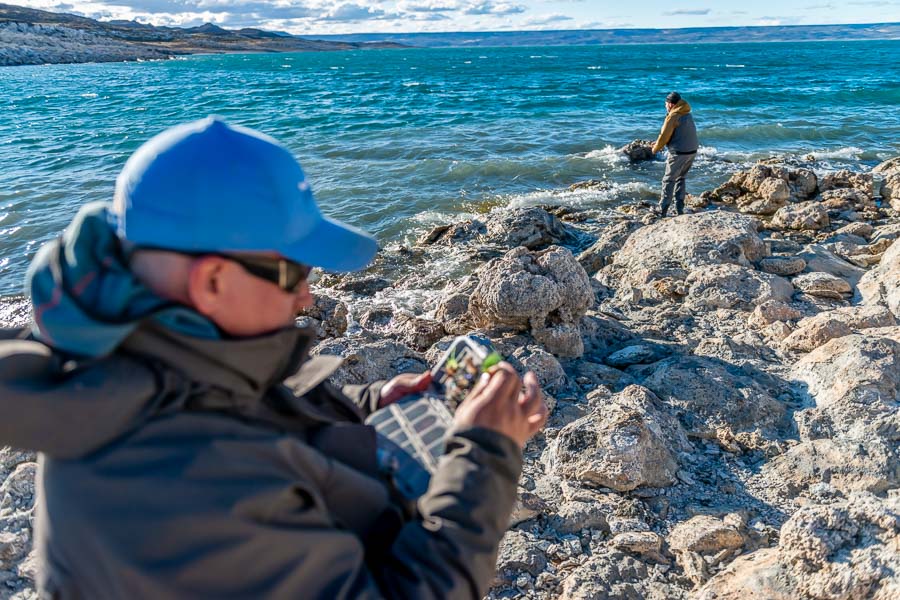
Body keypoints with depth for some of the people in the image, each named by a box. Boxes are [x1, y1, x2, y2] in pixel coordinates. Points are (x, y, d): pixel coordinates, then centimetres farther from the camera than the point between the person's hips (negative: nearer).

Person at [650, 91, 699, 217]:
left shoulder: (673, 116, -14)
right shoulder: (687, 114, 13)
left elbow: (664, 135, -12)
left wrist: (655, 148, 5)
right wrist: (659, 142, 22)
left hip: (679, 153, -8)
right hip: (692, 151, 8)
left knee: (668, 180, 1)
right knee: (681, 178, 19)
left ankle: (662, 211, 0)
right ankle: (679, 208, 18)